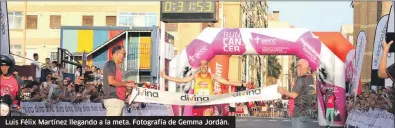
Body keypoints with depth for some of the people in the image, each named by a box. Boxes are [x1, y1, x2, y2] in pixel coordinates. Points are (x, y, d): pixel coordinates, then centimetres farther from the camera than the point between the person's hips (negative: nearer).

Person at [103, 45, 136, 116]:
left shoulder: (116, 66, 21)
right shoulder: (110, 64, -7)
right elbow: (111, 81, -18)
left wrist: (127, 82, 14)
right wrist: (126, 84, -11)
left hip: (118, 100, 10)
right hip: (113, 99, -10)